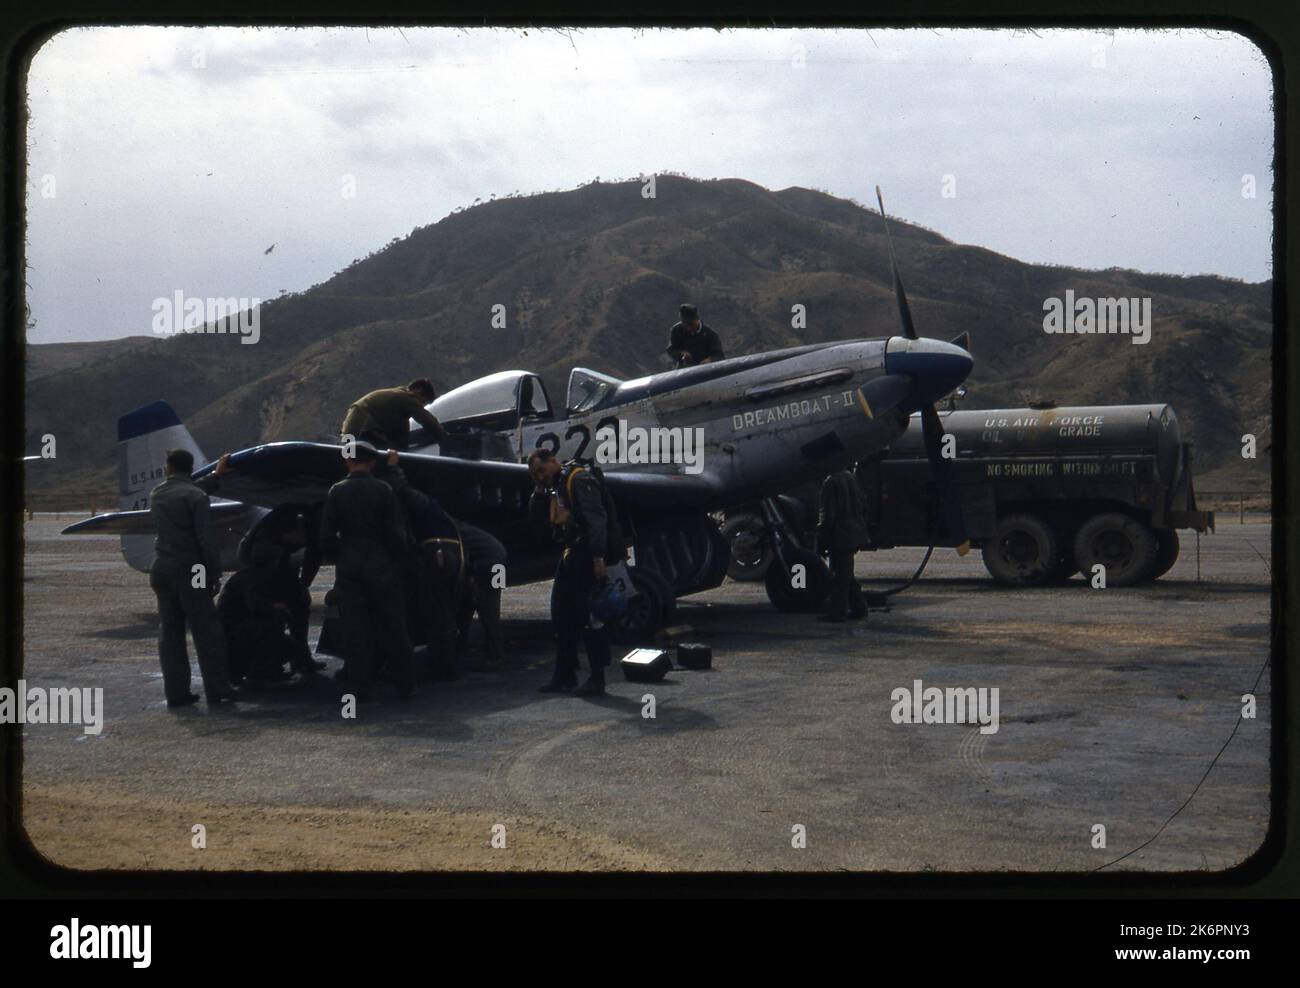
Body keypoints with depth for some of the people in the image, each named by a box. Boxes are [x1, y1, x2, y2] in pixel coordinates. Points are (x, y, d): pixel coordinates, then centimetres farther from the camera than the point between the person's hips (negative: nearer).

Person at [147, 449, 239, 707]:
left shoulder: (156, 495, 10)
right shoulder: (195, 496, -9)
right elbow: (206, 539, -14)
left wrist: (215, 476, 36)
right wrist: (214, 574, -8)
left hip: (161, 567, 6)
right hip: (187, 569, -6)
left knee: (170, 631, 8)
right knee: (206, 631, -2)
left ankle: (176, 692, 7)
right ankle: (217, 690, -2)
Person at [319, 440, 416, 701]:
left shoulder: (336, 492, -2)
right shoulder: (383, 490, -5)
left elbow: (327, 535, -1)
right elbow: (396, 534, -5)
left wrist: (338, 560, 13)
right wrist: (397, 561, 8)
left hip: (348, 569, 1)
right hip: (380, 567, -1)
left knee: (354, 630, 5)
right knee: (392, 628, 7)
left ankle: (359, 687, 4)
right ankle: (405, 684, 11)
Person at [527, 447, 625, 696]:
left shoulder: (579, 479, -13)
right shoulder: (556, 487, 17)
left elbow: (596, 518, -21)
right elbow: (534, 514, 19)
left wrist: (598, 556, -27)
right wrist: (539, 490, 3)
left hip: (589, 552, -10)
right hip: (572, 553, 10)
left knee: (586, 613, -12)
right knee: (561, 612, 12)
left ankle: (597, 678, -8)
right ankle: (565, 674, 20)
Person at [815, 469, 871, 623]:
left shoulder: (830, 483, -17)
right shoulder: (850, 477, 8)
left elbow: (827, 516, -18)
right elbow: (863, 507, 15)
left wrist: (821, 543, -12)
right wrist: (861, 529, 22)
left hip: (839, 538, -8)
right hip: (854, 535, 8)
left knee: (839, 575, -3)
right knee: (847, 574, 18)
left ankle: (837, 611, 1)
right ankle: (858, 608, 22)